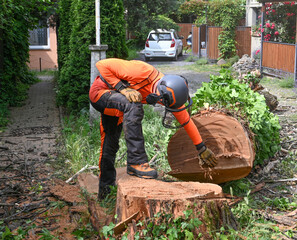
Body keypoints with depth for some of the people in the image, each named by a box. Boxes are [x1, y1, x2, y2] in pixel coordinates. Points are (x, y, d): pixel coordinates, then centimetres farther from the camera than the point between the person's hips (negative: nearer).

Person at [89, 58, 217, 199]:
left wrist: (201, 148, 5)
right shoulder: (143, 71, -36)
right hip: (100, 92, -7)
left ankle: (105, 189, 31)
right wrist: (123, 88, -35)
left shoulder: (169, 92, -14)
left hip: (114, 104, 7)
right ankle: (136, 162, -30)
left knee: (110, 145, 13)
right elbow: (102, 64, -30)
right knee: (133, 107, -34)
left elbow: (185, 120, -1)